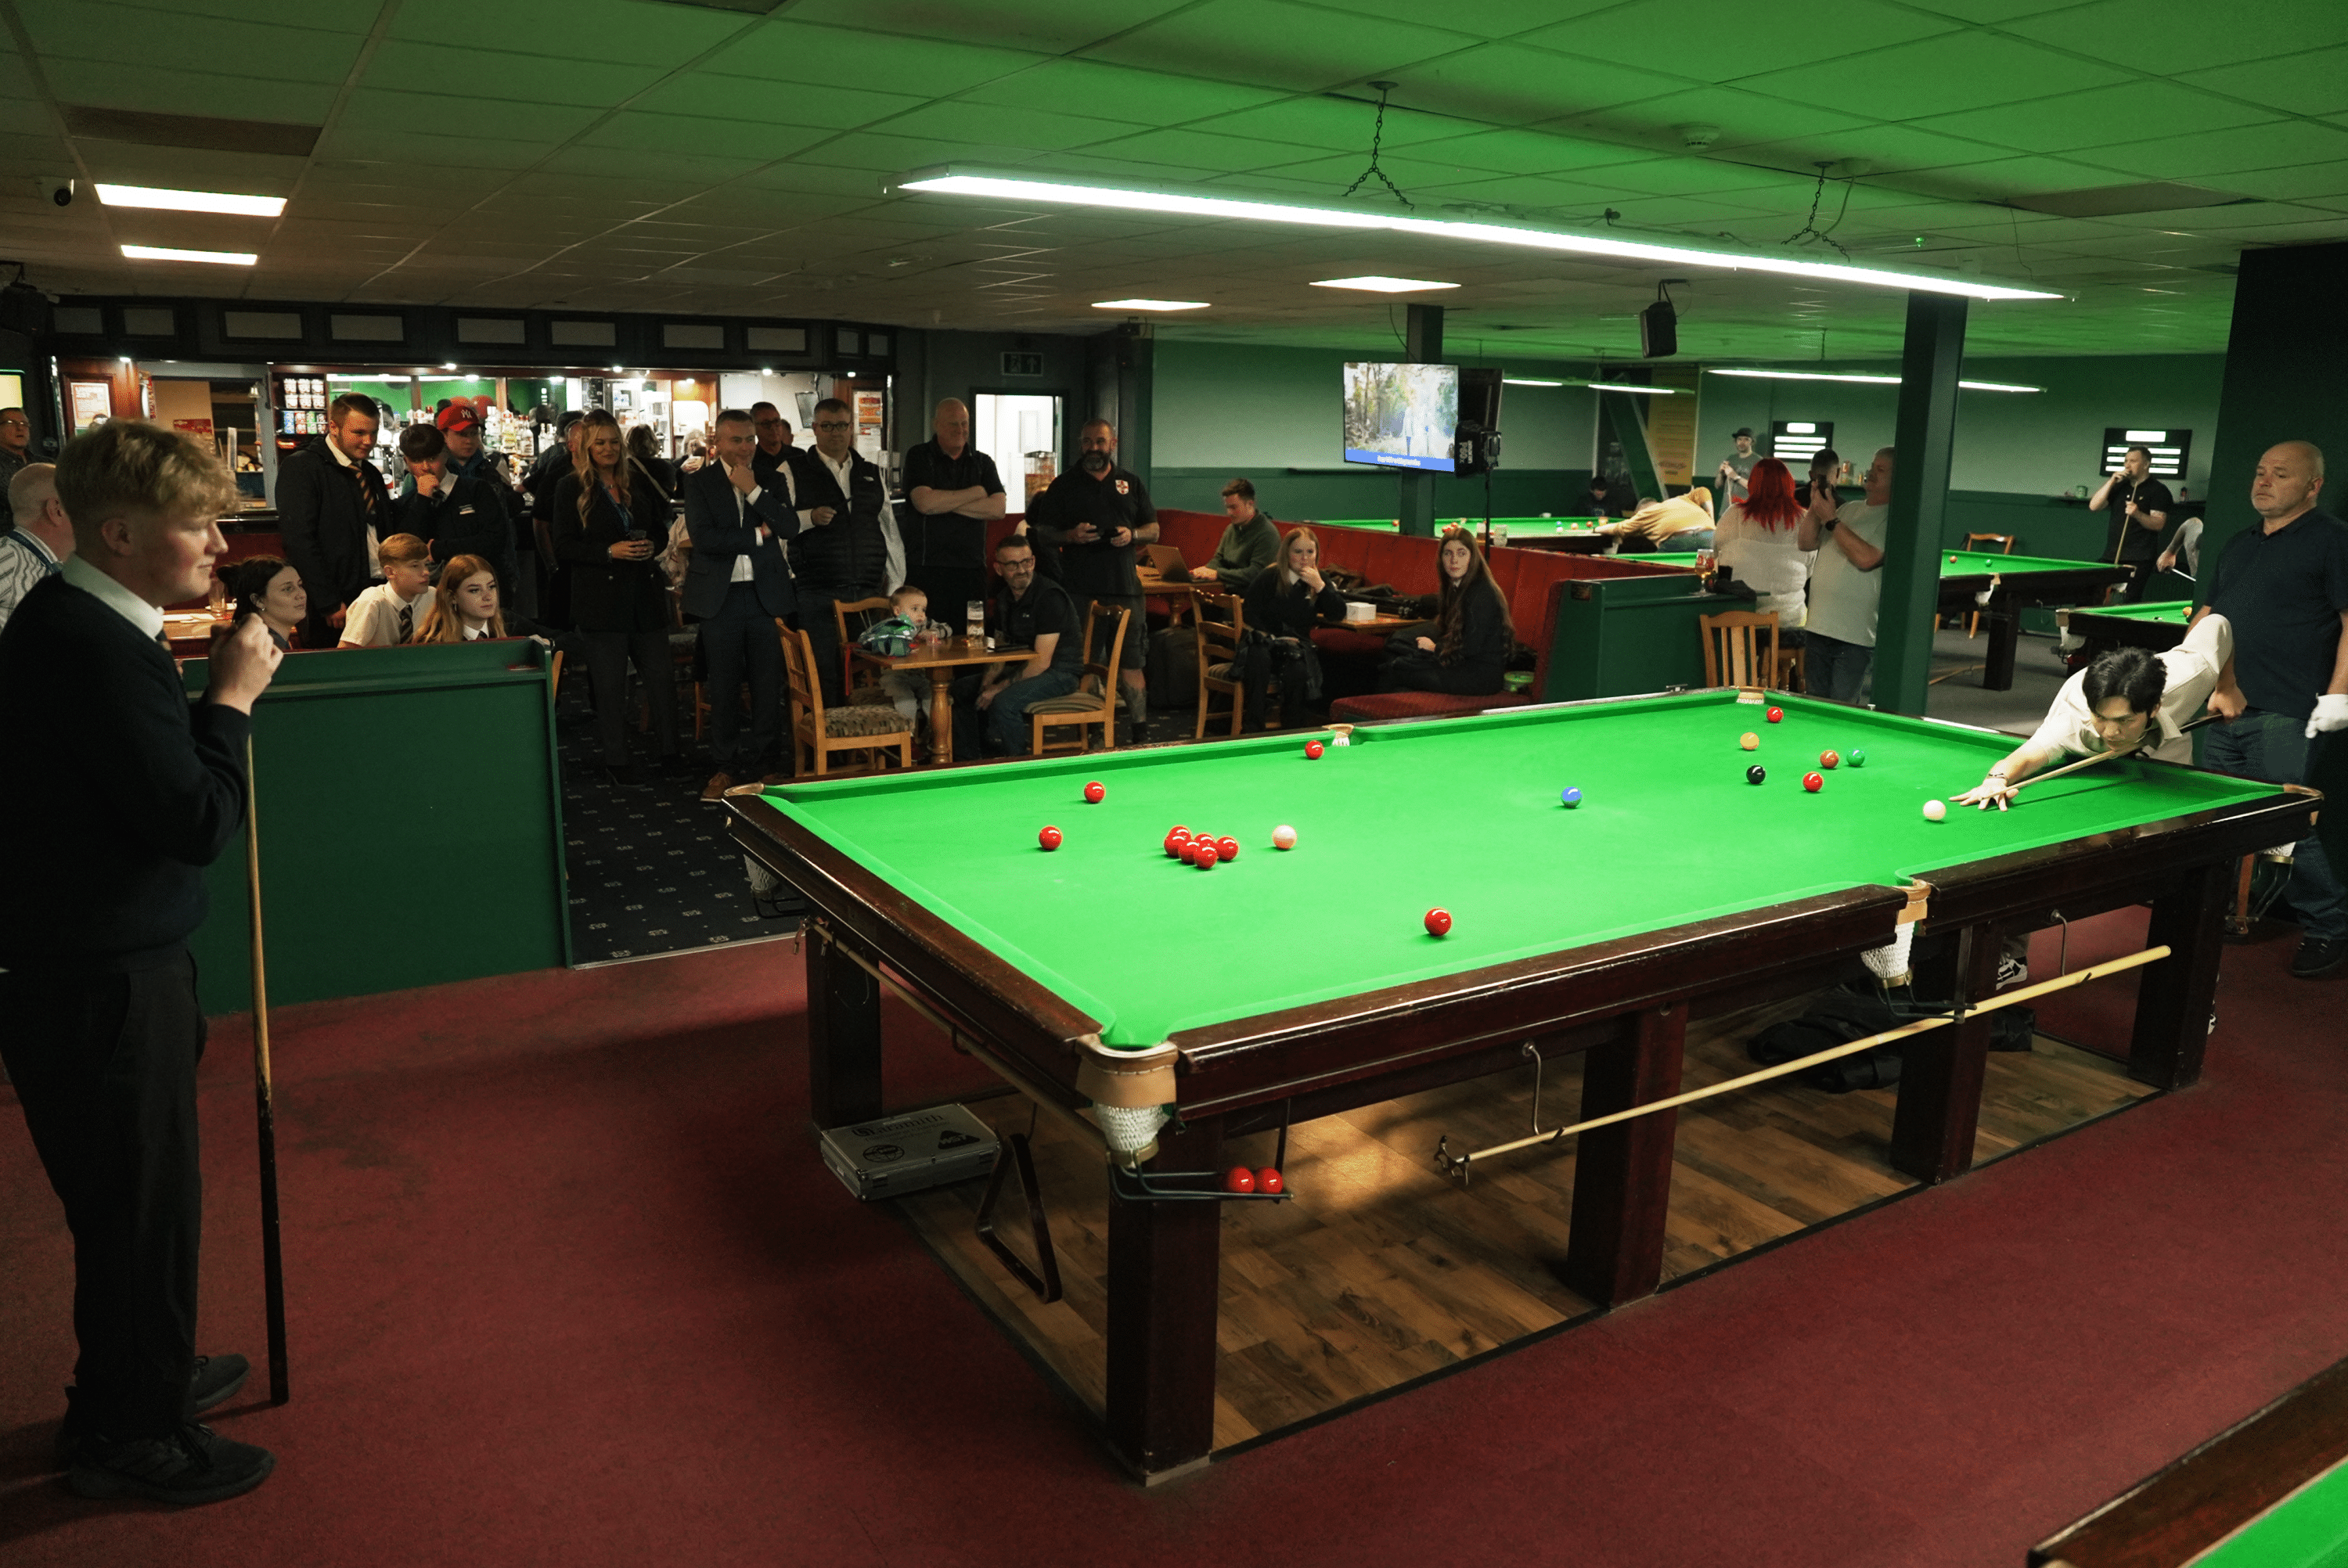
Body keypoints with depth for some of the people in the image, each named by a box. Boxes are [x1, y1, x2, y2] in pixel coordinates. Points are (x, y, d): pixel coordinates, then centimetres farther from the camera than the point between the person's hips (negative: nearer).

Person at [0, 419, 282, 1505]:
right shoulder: (97, 651, -24)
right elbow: (197, 823, -25)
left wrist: (209, 703, 0)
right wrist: (232, 698, -16)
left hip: (92, 965, 10)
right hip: (101, 985, -10)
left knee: (139, 1194, 24)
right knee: (143, 1200, 7)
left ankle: (138, 1377, 43)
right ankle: (131, 1433, 26)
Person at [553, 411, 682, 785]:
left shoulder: (639, 482, 11)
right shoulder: (571, 487, -2)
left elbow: (662, 523, 22)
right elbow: (563, 549, -6)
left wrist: (652, 546, 0)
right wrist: (611, 551, -17)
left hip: (645, 593, 4)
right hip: (601, 596, -4)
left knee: (661, 674, 4)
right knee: (610, 682, 2)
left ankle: (670, 751, 16)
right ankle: (616, 759, 12)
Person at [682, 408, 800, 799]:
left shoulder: (773, 480, 9)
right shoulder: (699, 483, 3)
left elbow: (791, 526, -6)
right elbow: (702, 536, -11)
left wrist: (753, 490, -12)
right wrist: (756, 535, -10)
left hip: (767, 594, 1)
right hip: (720, 596, -1)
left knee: (768, 684, 2)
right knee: (723, 686, 4)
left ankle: (761, 761, 14)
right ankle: (724, 766, 15)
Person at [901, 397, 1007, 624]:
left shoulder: (983, 463, 14)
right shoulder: (919, 457, 4)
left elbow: (997, 508, -2)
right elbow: (925, 503, -13)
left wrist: (946, 503, -8)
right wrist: (975, 493, -2)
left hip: (971, 570, 3)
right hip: (926, 569, -3)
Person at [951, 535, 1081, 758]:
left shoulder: (1050, 596, -20)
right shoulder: (1004, 599, 8)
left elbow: (1042, 662, -24)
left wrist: (1000, 688, -21)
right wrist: (988, 683, -6)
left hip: (1060, 672, -9)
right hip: (1023, 667, 9)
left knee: (1003, 702, -33)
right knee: (961, 688, 7)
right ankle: (967, 759, 14)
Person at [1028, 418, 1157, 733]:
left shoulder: (1132, 483, 15)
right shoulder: (1063, 485, 9)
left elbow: (1154, 530, 16)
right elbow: (1042, 532, 8)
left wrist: (1132, 535, -6)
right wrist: (1070, 535, -12)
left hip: (1123, 587, 1)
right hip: (1078, 588, -1)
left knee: (1130, 661, 0)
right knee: (1079, 662, -2)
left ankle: (1141, 731, 4)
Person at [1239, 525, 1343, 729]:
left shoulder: (1319, 580, 9)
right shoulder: (1269, 578, -1)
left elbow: (1338, 613, -2)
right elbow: (1249, 615, -1)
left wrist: (1319, 586, -13)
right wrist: (1274, 639, -11)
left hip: (1296, 645, 2)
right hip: (1265, 641, -2)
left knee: (1297, 671, -32)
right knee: (1258, 660, -37)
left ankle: (1290, 731, -18)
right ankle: (1253, 726, -29)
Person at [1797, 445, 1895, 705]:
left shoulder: (1893, 519, -8)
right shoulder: (1850, 509, 16)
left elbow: (1866, 559, -21)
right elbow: (1807, 543, 14)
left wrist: (1831, 519, -16)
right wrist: (1815, 506, -2)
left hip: (1855, 636, -7)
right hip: (1818, 626, 7)